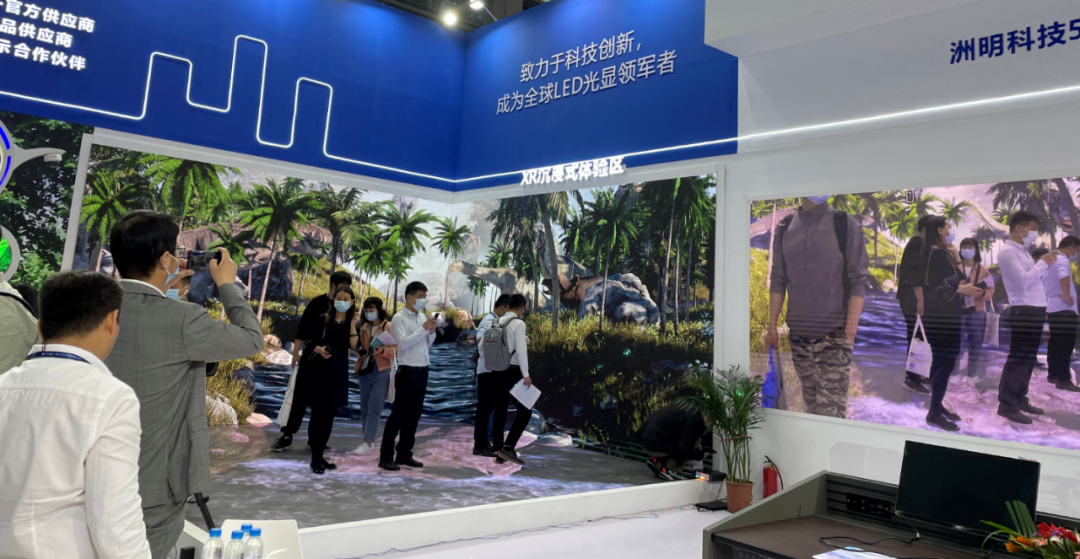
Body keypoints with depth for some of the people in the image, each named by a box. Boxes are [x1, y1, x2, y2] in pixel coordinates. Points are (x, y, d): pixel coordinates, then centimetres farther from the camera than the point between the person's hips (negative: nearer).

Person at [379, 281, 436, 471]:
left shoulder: (423, 317, 12)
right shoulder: (399, 318, -9)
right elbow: (403, 343, -21)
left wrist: (432, 332, -3)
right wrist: (423, 329, -21)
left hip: (422, 371, 7)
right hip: (407, 372, -7)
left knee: (414, 414, 11)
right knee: (398, 414, -3)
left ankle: (404, 454, 20)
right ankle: (386, 457, 3)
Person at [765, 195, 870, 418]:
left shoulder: (846, 225, -1)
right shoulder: (785, 229, 9)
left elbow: (858, 281, -4)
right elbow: (778, 281, 11)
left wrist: (850, 330, -11)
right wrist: (772, 326, 7)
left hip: (834, 334, -3)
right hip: (798, 334, 3)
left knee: (830, 409, -9)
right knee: (811, 403, 10)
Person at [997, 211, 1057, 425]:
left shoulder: (1022, 251, 19)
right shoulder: (1008, 252, -12)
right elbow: (1023, 280, -21)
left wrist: (1046, 265, 9)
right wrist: (1043, 263, -11)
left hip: (1035, 310, 10)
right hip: (1023, 311, -10)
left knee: (1028, 358, 13)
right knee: (1018, 357, -8)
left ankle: (1019, 398, 20)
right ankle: (1006, 404, -4)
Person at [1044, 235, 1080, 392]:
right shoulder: (1062, 260, -14)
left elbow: (1044, 284, 22)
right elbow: (1064, 278, -36)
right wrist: (1067, 296, -23)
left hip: (1051, 307, 9)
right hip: (1064, 309, -9)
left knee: (1055, 343, 14)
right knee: (1066, 345, -7)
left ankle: (1053, 374, 20)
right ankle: (1063, 379, -6)